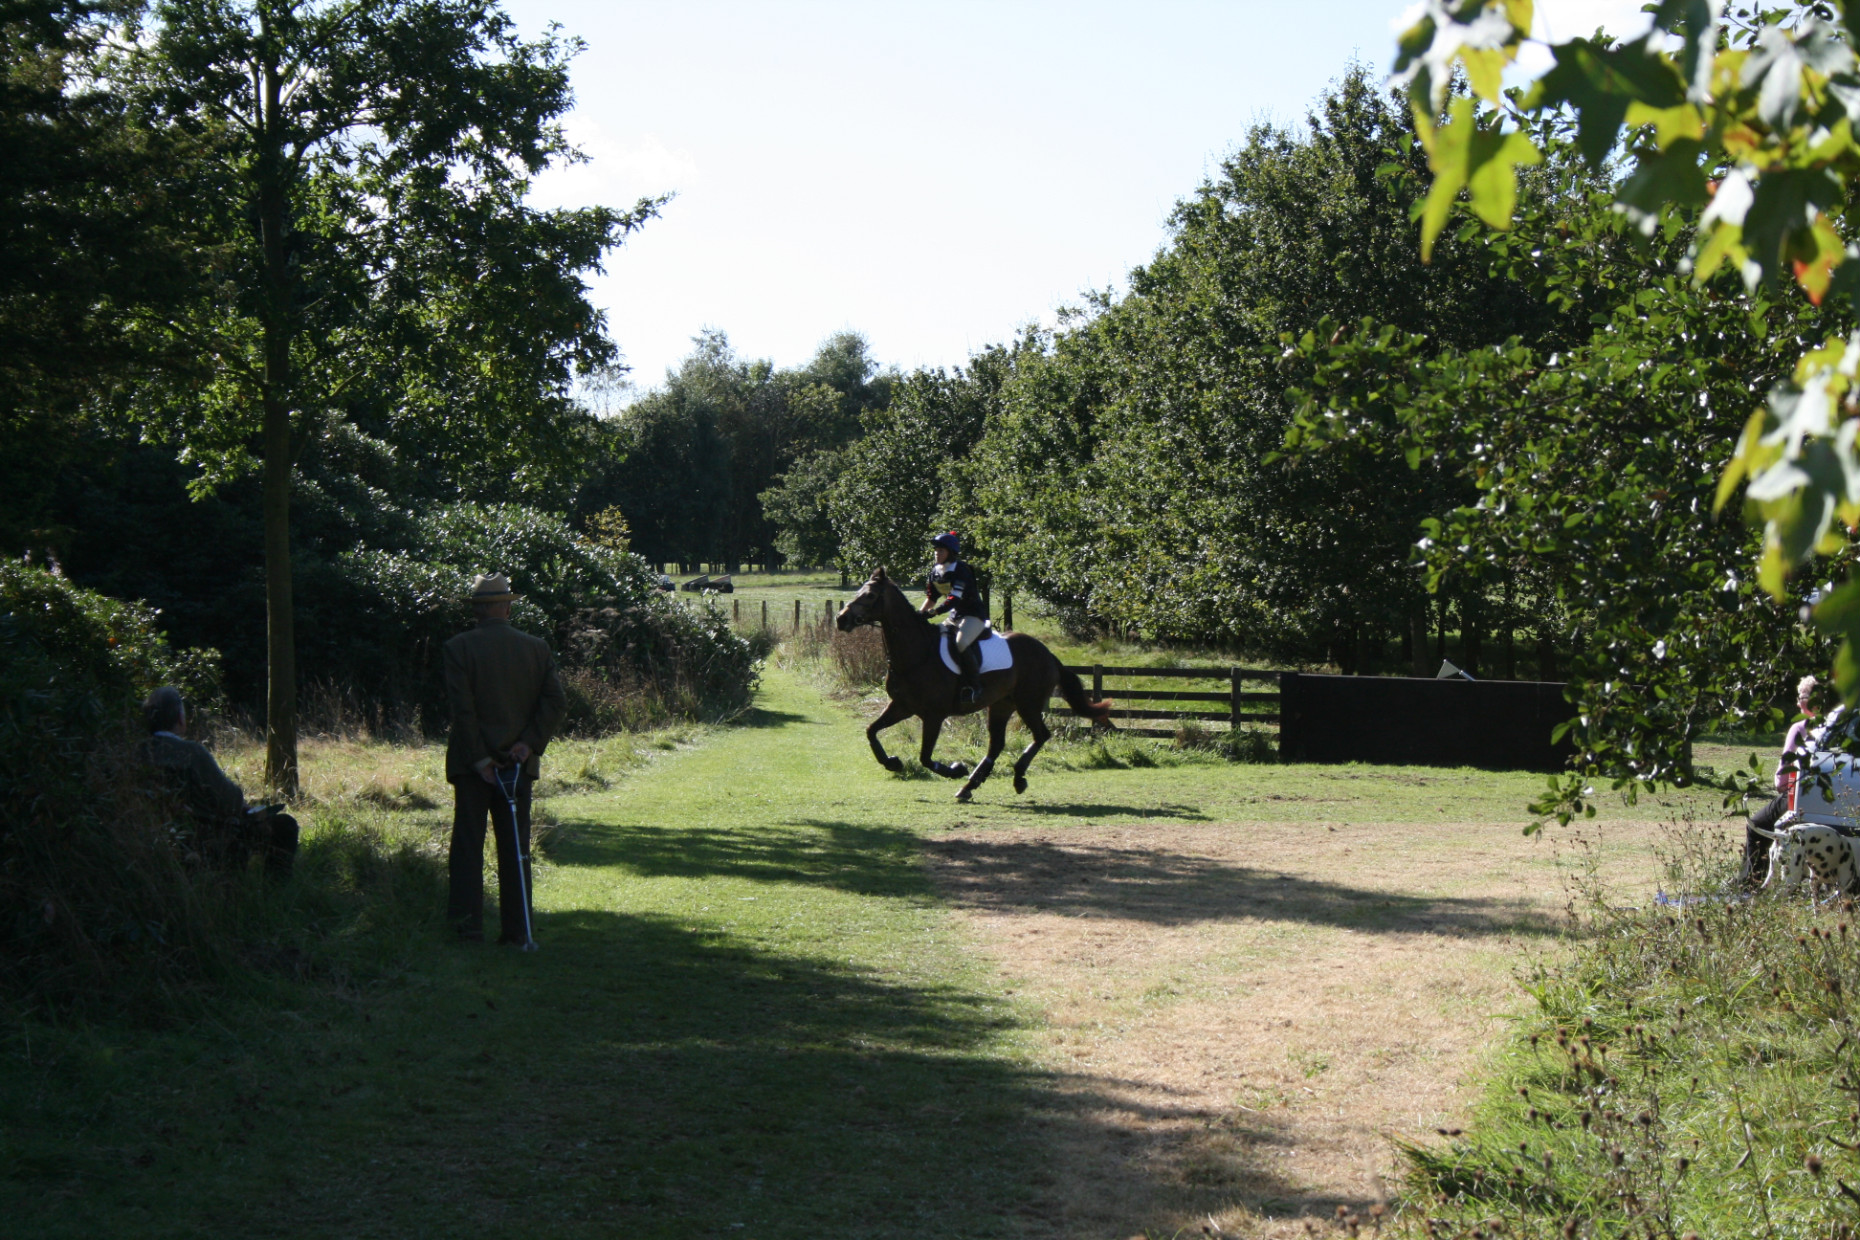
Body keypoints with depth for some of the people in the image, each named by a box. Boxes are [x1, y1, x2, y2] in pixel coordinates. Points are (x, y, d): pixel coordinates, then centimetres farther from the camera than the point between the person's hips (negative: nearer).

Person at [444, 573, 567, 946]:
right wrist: (531, 743, -6)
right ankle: (517, 928, 7)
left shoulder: (460, 647, -6)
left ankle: (468, 925, 0)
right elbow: (556, 701, -4)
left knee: (468, 846, 4)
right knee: (515, 848, 8)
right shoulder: (536, 648, 3)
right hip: (519, 762, 3)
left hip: (472, 762, -2)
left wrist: (479, 759, -10)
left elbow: (462, 708, -13)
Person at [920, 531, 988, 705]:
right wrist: (919, 613, -3)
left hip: (974, 615, -9)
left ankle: (974, 685, -24)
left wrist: (933, 612, -38)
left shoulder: (960, 570, -20)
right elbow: (931, 597, 11)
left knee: (961, 642, -32)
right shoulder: (935, 571, 5)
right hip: (955, 616, 9)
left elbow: (954, 599, -30)